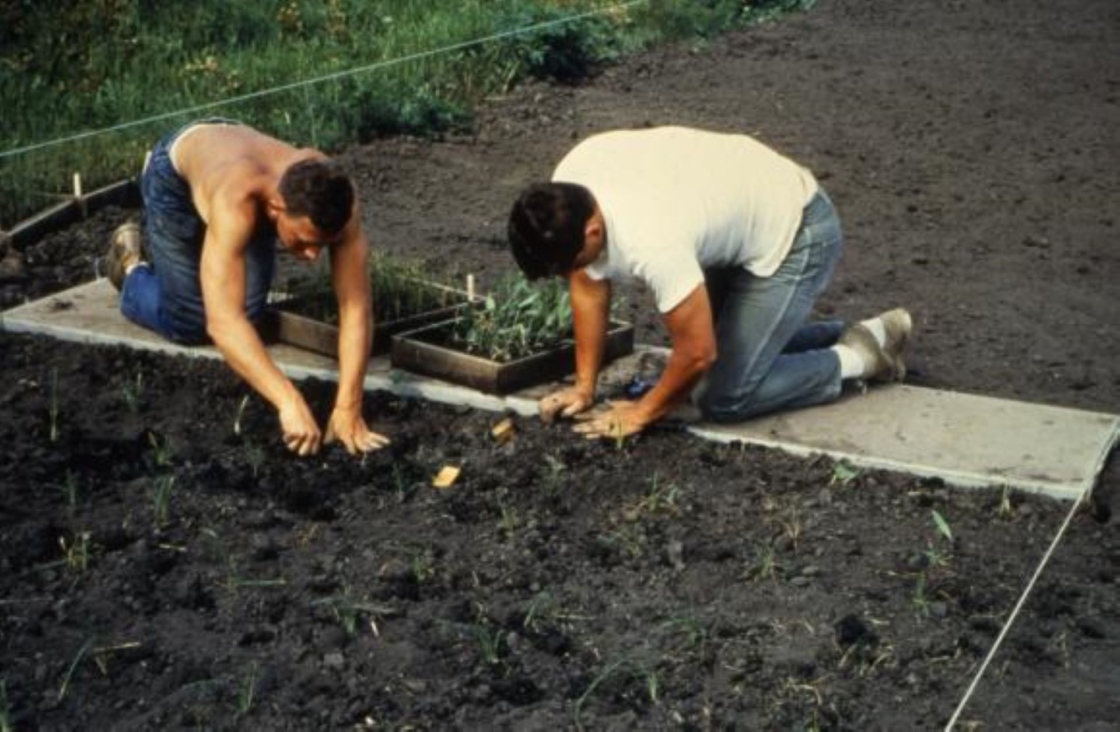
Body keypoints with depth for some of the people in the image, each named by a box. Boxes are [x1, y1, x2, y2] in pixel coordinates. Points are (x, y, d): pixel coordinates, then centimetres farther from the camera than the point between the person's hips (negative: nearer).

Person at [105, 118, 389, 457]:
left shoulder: (334, 200, -37)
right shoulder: (236, 200, -49)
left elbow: (356, 308, -35)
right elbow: (223, 322, -55)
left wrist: (348, 408, -44)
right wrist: (289, 402, -63)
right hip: (176, 172, -4)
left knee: (247, 313, 4)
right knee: (189, 324, -6)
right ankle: (133, 265, 25)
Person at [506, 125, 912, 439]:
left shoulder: (649, 242, -39)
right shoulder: (566, 187, -16)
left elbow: (698, 352, -29)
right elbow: (589, 289, -1)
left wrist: (640, 413, -14)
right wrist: (584, 386, -2)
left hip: (795, 233, -9)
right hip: (744, 211, 9)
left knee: (724, 399, -9)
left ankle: (856, 358, 8)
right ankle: (848, 336, 26)